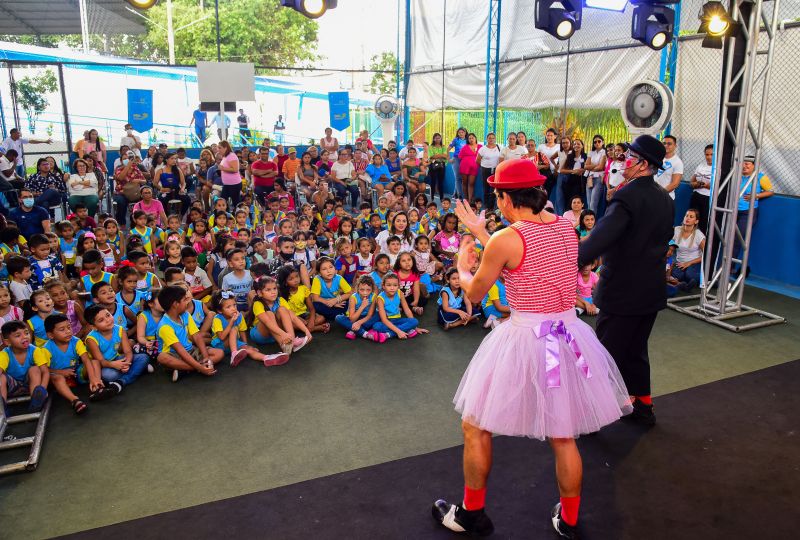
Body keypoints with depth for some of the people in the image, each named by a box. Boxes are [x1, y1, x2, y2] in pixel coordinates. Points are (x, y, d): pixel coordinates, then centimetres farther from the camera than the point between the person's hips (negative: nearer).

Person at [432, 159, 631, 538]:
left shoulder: (506, 238, -17)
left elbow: (474, 294, -3)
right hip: (569, 336, 7)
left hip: (525, 342, -6)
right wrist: (481, 233, 21)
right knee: (564, 438, 21)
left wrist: (463, 268, 18)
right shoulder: (566, 227, 2)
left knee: (475, 427, 15)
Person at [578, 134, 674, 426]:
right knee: (636, 350, 21)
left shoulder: (627, 197, -21)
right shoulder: (665, 198, 7)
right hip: (652, 290, 8)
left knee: (606, 353, 4)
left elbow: (599, 239, -32)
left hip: (622, 291, -8)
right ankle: (643, 406, 32)